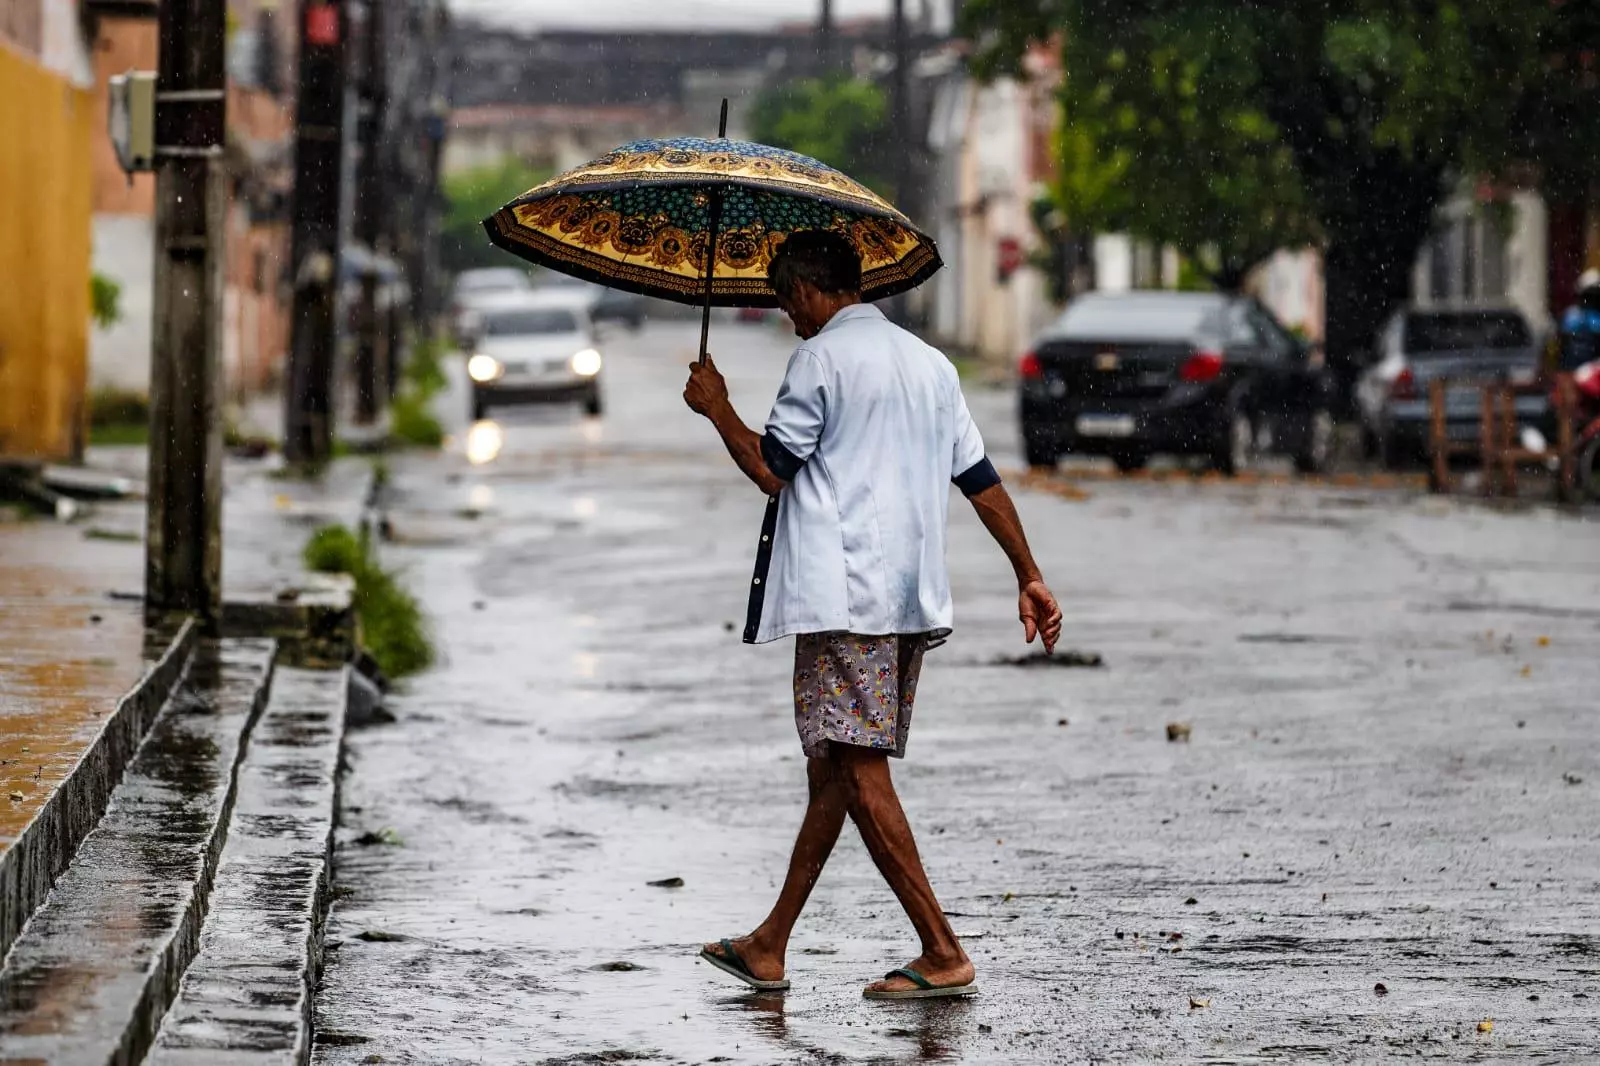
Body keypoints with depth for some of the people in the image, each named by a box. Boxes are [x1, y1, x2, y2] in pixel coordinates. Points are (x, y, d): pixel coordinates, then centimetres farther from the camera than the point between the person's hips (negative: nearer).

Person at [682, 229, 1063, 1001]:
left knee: (860, 771, -10)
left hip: (845, 597, -9)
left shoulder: (822, 356, -5)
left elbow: (770, 469, -7)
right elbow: (982, 480, 17)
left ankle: (943, 955, -17)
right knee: (833, 769, 14)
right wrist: (1029, 577, 18)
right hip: (914, 598, 9)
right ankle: (769, 947, 21)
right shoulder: (928, 363, 19)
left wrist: (717, 409, 8)